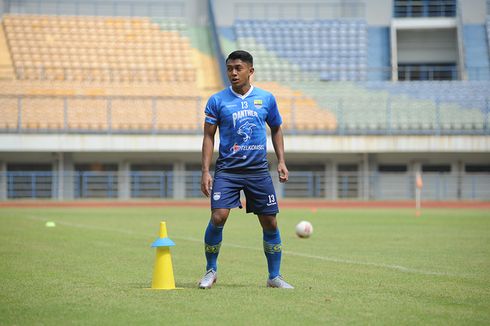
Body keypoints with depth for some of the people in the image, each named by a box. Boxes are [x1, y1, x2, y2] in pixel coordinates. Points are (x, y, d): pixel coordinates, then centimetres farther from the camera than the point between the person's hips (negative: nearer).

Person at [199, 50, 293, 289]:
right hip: (227, 169, -2)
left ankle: (274, 276, 17)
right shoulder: (217, 100, 0)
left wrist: (281, 161, 9)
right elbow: (209, 137, 2)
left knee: (270, 223, 2)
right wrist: (205, 171, -5)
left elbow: (276, 129, 19)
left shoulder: (266, 99, 6)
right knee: (218, 217, -17)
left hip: (258, 170, 2)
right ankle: (211, 271, 1)